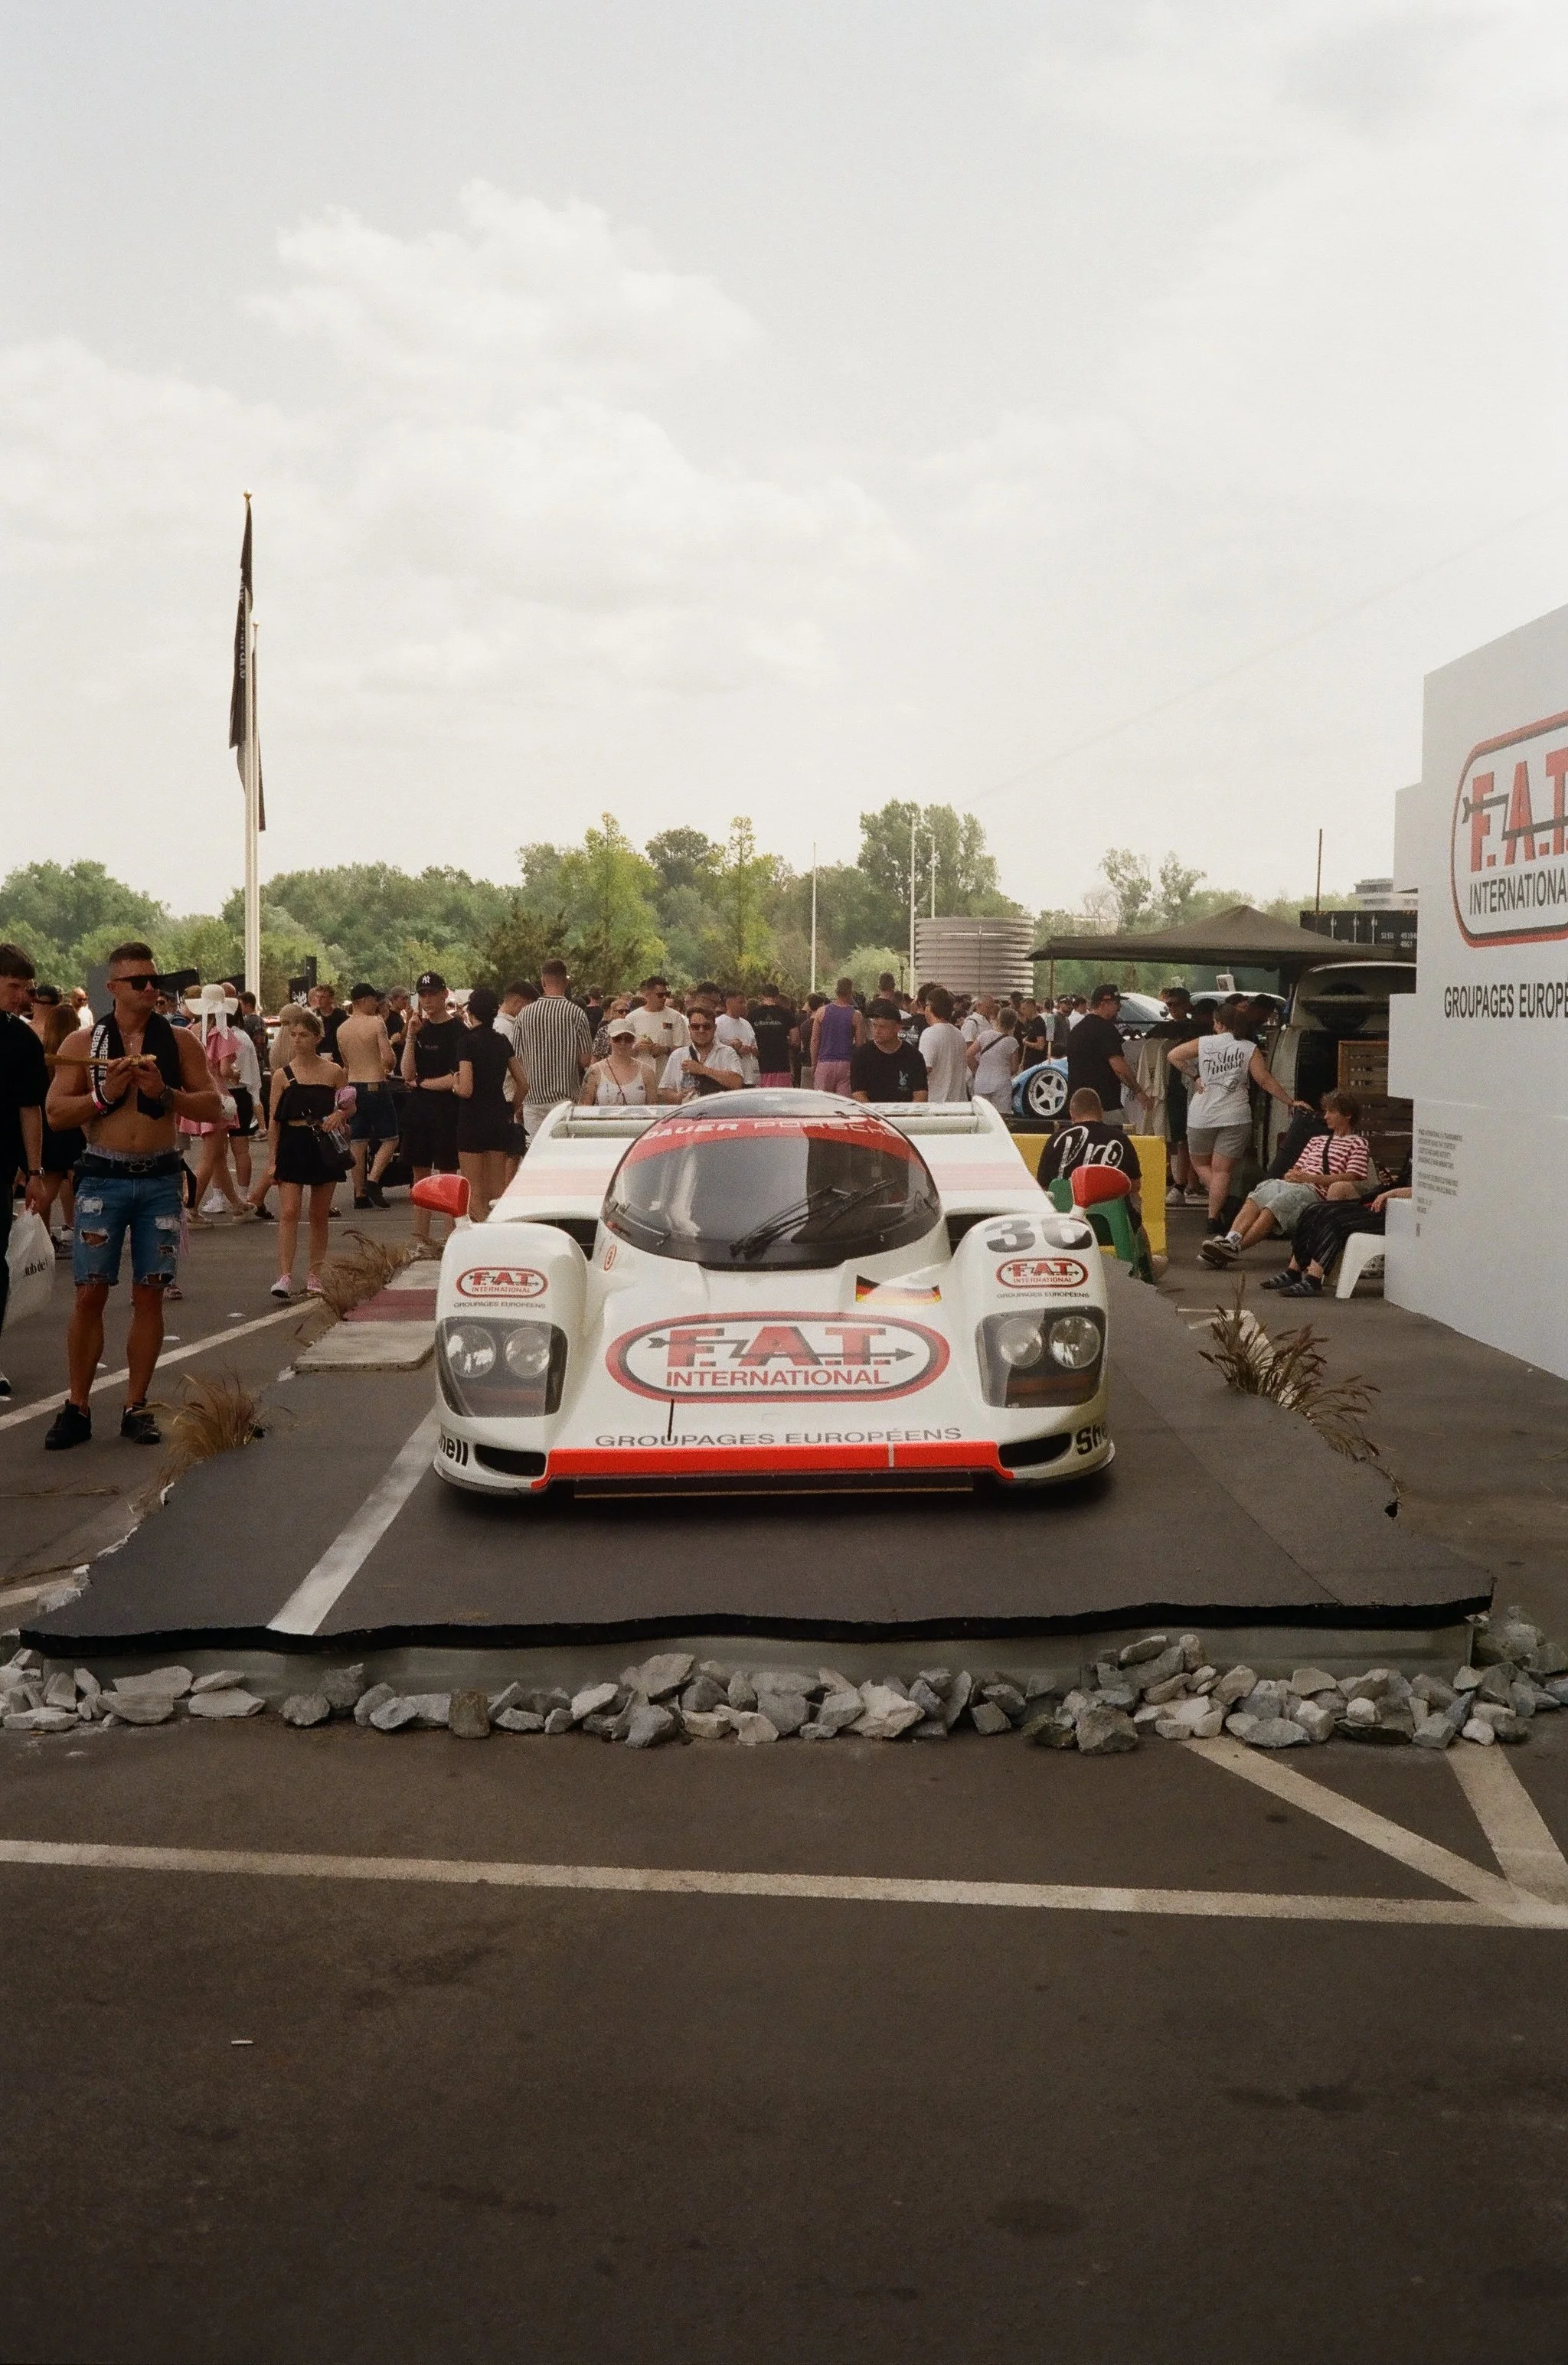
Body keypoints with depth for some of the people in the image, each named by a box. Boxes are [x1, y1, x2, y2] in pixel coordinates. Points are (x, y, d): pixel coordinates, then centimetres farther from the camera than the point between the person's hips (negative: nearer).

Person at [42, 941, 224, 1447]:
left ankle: (136, 1406, 13)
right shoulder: (83, 1042, 1)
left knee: (149, 1294, 4)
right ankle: (77, 1406, 8)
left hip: (160, 1179, 1)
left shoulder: (179, 1040, 4)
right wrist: (105, 1095, -16)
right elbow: (56, 1113, -1)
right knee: (90, 1293, -2)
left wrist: (164, 1093, -14)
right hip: (103, 1178, -1)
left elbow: (213, 1107, 1)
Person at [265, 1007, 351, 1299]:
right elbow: (274, 1120, 3)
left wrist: (340, 1114, -10)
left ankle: (314, 1276, 18)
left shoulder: (333, 1072, 2)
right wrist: (273, 1159, 0)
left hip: (323, 1147, 1)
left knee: (319, 1215, 8)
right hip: (292, 1146, -1)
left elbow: (350, 1107, 13)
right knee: (289, 1212, -10)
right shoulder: (284, 1075, 1)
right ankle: (285, 1276, -14)